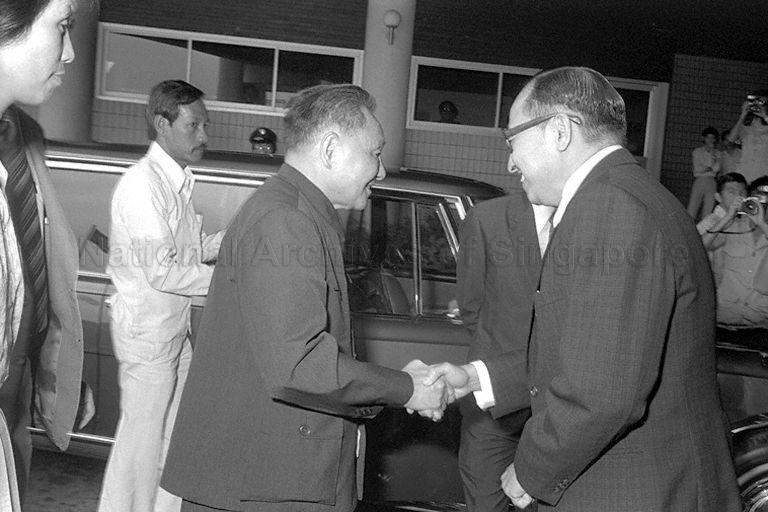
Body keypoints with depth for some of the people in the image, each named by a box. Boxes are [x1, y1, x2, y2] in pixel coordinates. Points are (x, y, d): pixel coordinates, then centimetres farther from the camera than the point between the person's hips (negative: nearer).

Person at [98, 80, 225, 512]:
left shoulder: (180, 180, 9)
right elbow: (161, 272, -24)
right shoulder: (142, 184, -21)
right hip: (147, 330, -9)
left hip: (177, 325, 9)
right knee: (143, 436, 5)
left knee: (174, 432, 18)